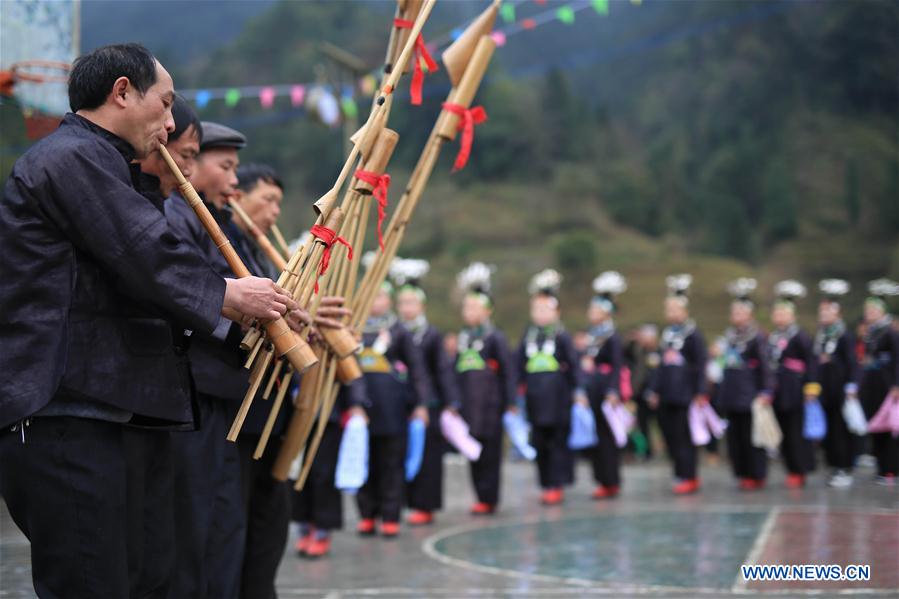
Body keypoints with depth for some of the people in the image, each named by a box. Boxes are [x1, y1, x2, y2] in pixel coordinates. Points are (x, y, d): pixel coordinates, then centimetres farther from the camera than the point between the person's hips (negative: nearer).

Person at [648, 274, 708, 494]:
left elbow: (701, 364, -9)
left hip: (684, 394, -7)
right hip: (667, 394, 7)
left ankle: (689, 478, 5)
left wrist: (700, 393, -13)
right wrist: (655, 390, 14)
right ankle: (683, 473, 18)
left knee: (683, 435, -4)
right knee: (669, 433, 7)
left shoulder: (693, 334, -7)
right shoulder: (667, 333, 12)